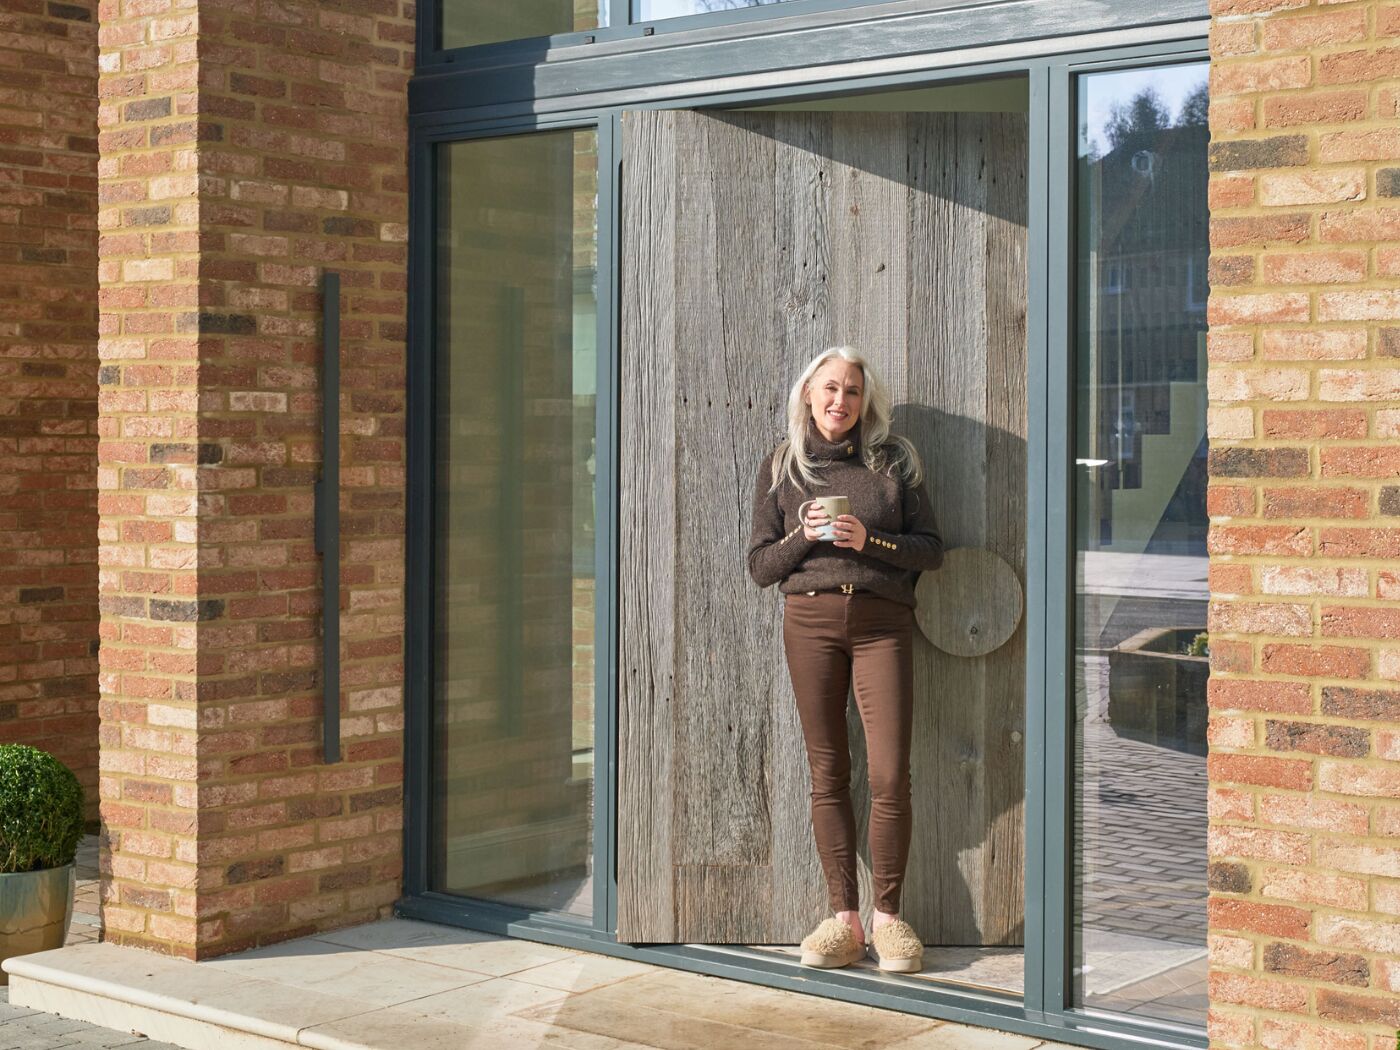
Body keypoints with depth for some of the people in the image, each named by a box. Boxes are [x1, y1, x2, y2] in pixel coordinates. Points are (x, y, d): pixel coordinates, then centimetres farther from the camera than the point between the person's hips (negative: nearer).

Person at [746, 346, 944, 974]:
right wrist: (803, 535, -9)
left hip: (882, 623, -1)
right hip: (810, 620, 1)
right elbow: (760, 567, 9)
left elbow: (930, 549, 6)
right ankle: (844, 921, 5)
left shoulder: (894, 461, 9)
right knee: (828, 774, 0)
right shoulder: (780, 468, 11)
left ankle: (887, 919, 4)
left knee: (891, 775, -8)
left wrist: (868, 540, -10)